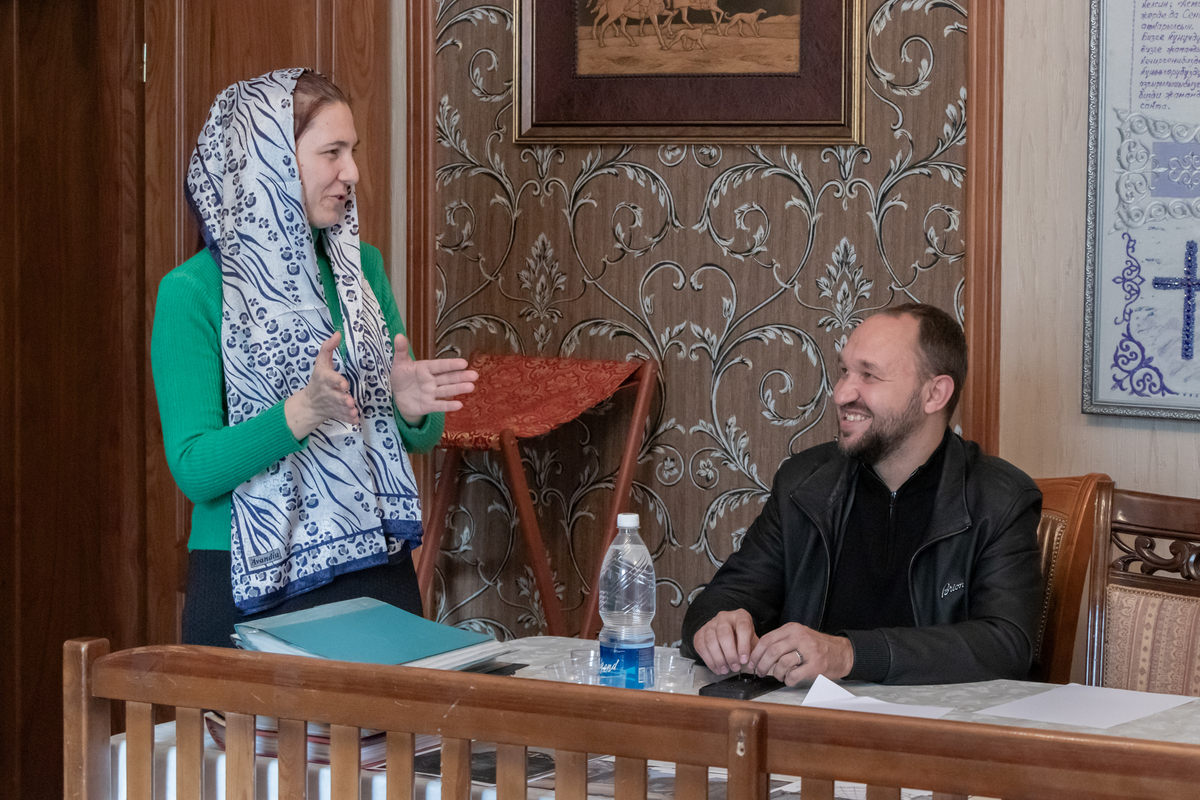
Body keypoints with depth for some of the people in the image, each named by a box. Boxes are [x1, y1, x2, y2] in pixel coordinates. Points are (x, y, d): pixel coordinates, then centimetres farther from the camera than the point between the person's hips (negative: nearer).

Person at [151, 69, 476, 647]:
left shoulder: (361, 268, 8)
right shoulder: (192, 293, -9)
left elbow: (419, 440, 12)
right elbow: (193, 469, -14)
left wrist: (412, 406, -10)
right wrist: (301, 413, -27)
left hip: (376, 576, 5)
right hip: (251, 591, -5)